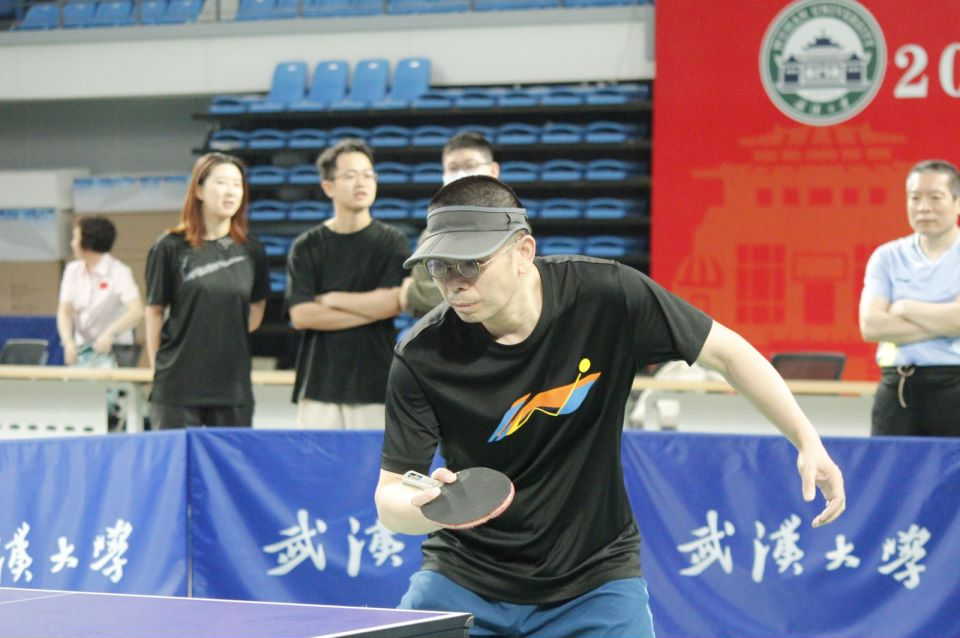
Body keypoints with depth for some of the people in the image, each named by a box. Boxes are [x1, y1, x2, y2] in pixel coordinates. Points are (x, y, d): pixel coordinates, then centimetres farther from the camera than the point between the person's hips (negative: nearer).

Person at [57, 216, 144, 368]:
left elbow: (137, 311, -21)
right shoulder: (72, 271, 9)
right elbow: (65, 311, 1)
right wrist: (68, 342, -18)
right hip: (81, 350, 5)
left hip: (114, 352, -5)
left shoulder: (119, 272, -8)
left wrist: (110, 333, -36)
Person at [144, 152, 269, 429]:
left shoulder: (250, 251, 8)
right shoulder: (170, 248, -1)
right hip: (178, 383, -3)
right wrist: (157, 371, 1)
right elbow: (154, 312, 3)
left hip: (233, 386, 3)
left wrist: (231, 342, 10)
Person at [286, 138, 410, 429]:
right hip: (320, 383, 1)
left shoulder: (393, 242, 5)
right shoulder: (306, 247, 6)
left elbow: (395, 302, -7)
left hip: (375, 383, 0)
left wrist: (333, 299, -3)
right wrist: (372, 309, -6)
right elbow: (300, 315, -5)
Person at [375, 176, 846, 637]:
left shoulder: (606, 295, -19)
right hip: (464, 578, 1)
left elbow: (725, 351, -6)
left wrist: (807, 441, -10)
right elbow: (389, 496, -14)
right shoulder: (422, 356, -18)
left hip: (593, 582, 0)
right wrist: (425, 507, -37)